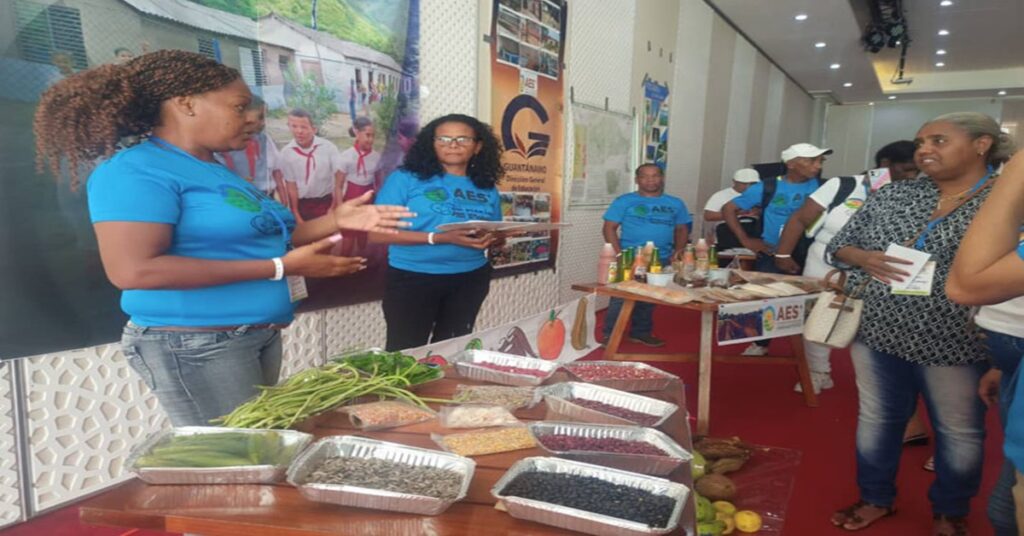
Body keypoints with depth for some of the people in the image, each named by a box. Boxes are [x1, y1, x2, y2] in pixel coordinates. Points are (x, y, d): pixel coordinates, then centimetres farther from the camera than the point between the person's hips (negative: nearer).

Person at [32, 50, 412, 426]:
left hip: (260, 336, 9)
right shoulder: (137, 170, -15)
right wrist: (281, 267, -25)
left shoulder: (215, 170, 13)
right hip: (196, 345, -9)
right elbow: (132, 271, -26)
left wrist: (335, 222, 2)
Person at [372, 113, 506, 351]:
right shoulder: (405, 178, -7)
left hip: (471, 279, 4)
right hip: (413, 278, -4)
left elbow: (498, 237, 17)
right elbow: (376, 232, -14)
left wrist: (490, 239, -10)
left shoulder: (487, 188, 6)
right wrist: (438, 238, -23)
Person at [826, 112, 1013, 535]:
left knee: (959, 433, 16)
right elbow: (839, 245, 9)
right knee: (876, 420, 16)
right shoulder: (893, 194, 5)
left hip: (954, 343, -3)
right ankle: (876, 498, 37)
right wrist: (864, 258, -13)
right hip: (877, 332, 3)